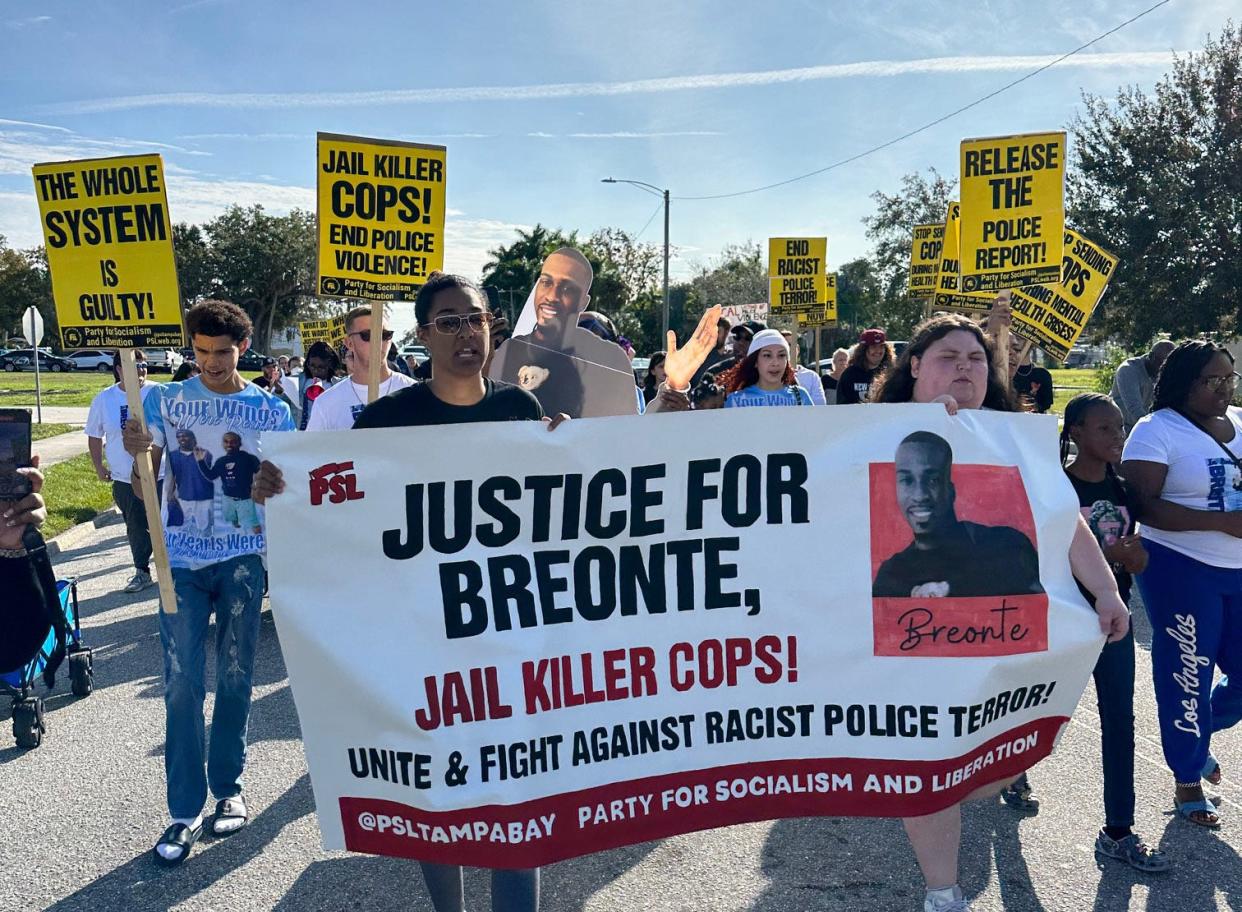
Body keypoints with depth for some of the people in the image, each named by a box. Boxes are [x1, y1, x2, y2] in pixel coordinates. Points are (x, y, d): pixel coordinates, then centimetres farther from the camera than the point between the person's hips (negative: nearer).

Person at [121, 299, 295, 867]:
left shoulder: (271, 410, 1)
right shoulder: (165, 402, 1)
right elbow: (145, 489, -1)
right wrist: (139, 453, -22)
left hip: (244, 558, 0)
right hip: (182, 560, 0)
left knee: (235, 679, 9)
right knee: (182, 685, -1)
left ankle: (228, 789, 24)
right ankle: (185, 811, 9)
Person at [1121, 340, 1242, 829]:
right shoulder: (1157, 431, -11)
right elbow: (1143, 506, -20)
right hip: (1182, 570, -6)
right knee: (1188, 675, 5)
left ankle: (1199, 734, 40)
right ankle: (1187, 781, 25)